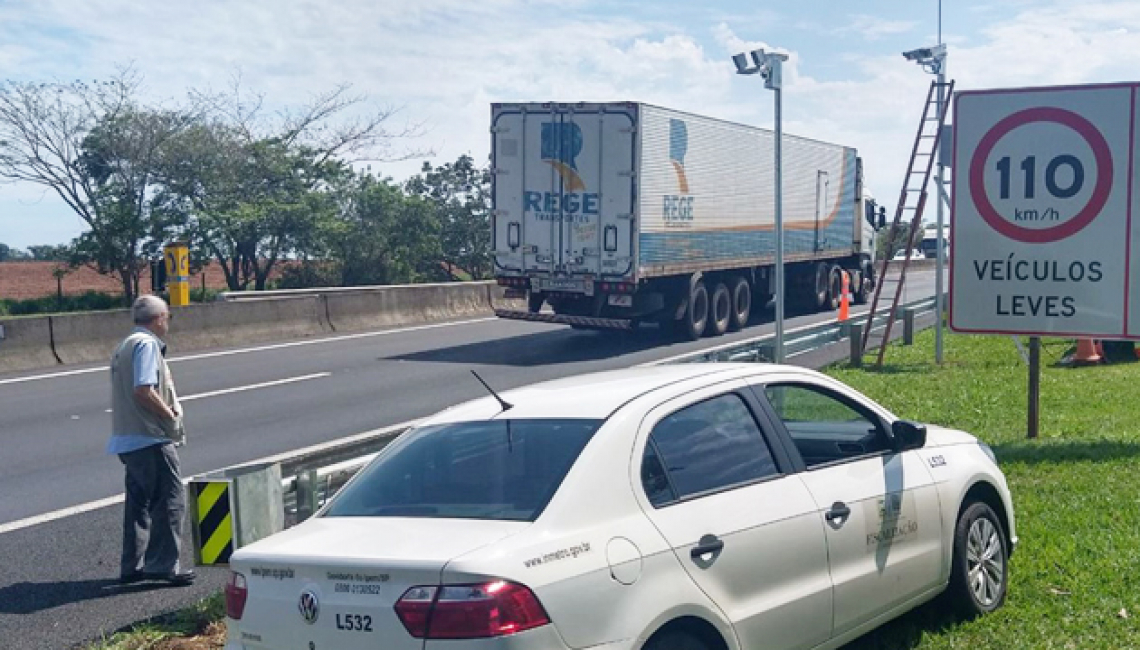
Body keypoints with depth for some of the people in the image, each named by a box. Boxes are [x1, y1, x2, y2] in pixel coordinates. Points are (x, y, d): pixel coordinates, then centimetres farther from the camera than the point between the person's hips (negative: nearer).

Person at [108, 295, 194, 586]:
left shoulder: (125, 346, 19)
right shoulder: (147, 344, -12)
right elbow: (143, 390, -23)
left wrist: (168, 411, 12)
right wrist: (171, 415, -11)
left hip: (127, 439, 10)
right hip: (151, 438, -10)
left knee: (139, 500, 15)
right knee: (170, 498, -7)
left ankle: (132, 565, 18)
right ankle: (163, 564, -9)